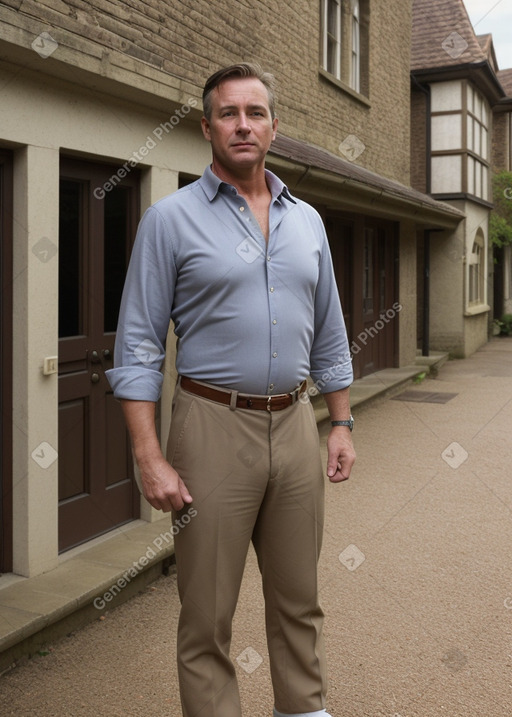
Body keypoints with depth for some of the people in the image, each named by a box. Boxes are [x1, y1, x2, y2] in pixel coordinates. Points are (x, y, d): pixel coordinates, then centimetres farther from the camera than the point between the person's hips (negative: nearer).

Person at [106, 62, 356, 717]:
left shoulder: (307, 221, 11)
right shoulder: (171, 218, -3)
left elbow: (329, 336, 17)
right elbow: (137, 346, -6)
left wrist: (341, 425, 11)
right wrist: (150, 458, -13)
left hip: (295, 424, 5)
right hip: (214, 426, -4)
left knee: (298, 602, 16)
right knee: (207, 618, 5)